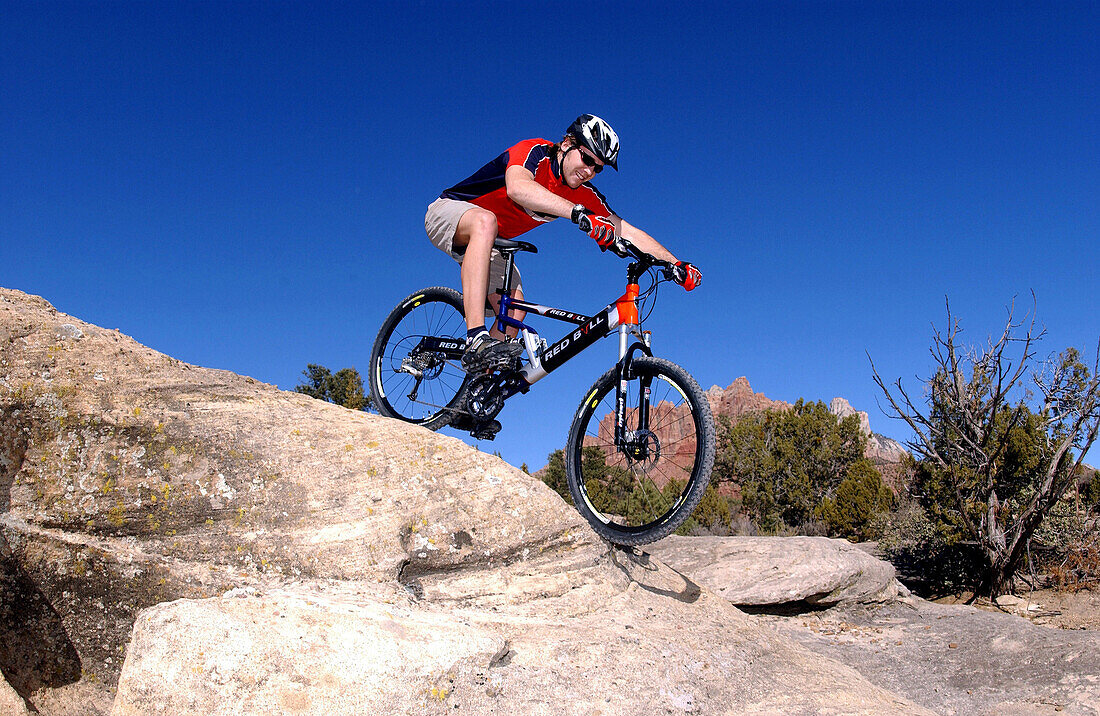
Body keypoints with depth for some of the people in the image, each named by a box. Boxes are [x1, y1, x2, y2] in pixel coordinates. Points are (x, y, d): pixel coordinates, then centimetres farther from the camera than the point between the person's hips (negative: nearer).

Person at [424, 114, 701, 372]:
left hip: (491, 241, 8)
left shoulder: (584, 195, -6)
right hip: (448, 211, -7)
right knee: (485, 221, -41)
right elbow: (517, 187, -48)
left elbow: (627, 231, -8)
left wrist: (676, 264, -20)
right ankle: (477, 342, -50)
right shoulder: (534, 152, -25)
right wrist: (579, 214, -60)